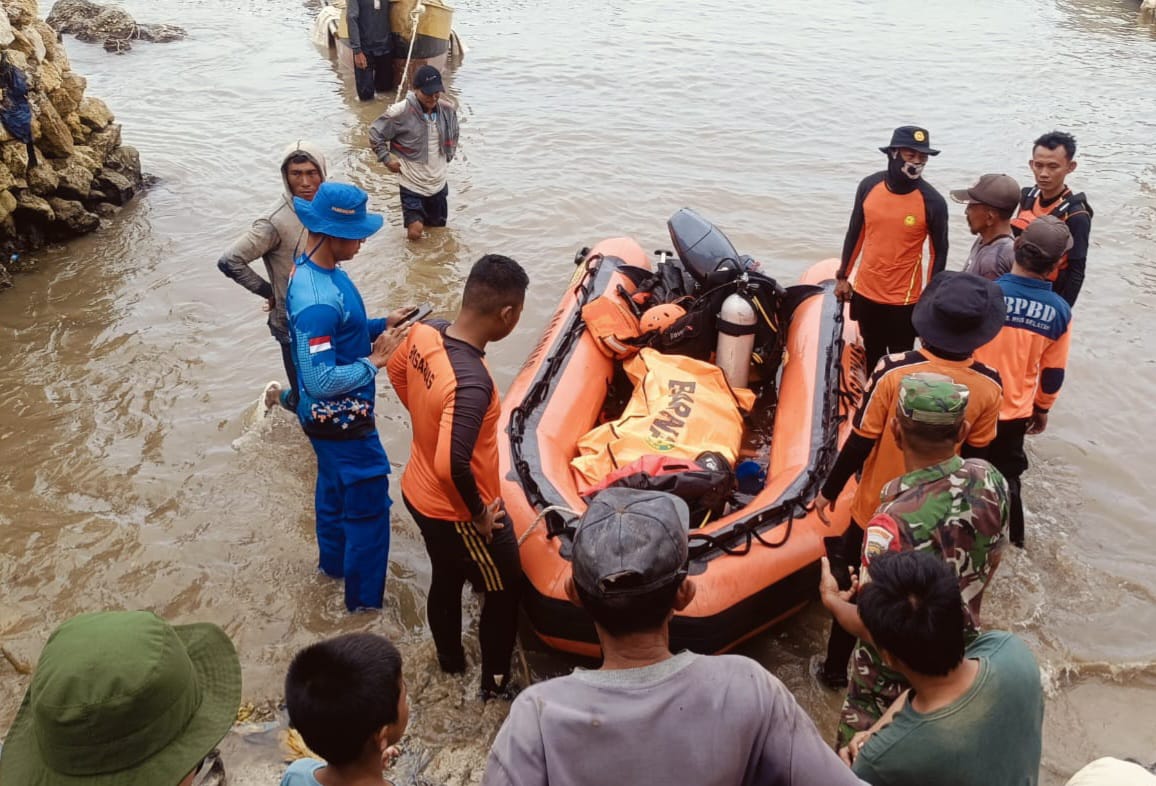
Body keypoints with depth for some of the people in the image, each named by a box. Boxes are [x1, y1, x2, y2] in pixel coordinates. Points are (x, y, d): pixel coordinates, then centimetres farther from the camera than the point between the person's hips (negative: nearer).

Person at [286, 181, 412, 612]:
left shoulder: (319, 268, -2)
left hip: (331, 417, 10)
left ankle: (333, 561, 49)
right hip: (341, 420, -10)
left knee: (334, 486, 27)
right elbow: (321, 382, -33)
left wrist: (381, 325, -1)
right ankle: (364, 602, 18)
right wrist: (375, 359, -24)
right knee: (369, 505, 3)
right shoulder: (317, 302, -33)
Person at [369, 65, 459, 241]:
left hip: (439, 183, 4)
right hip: (412, 185, -4)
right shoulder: (400, 113, -21)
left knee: (438, 227, 16)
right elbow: (375, 134, -8)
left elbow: (453, 135, 16)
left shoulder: (448, 110, -6)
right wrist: (387, 159, -8)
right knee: (415, 231, -5)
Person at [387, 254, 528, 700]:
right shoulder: (472, 382, -37)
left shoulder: (425, 331, -12)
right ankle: (495, 685, 38)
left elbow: (398, 372, 9)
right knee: (505, 592, 18)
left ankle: (450, 662, 54)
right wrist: (479, 513, -21)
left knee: (445, 581, 30)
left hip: (418, 493, 8)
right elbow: (453, 466, -39)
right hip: (458, 514, -8)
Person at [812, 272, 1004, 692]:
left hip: (877, 506, -2)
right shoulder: (989, 386, -17)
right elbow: (974, 453, -4)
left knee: (853, 587, 19)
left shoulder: (894, 371, -25)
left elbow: (860, 442, -18)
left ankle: (836, 668, 33)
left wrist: (829, 490, -4)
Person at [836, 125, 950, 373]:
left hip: (904, 299, -3)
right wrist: (843, 276, 11)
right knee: (871, 355, 20)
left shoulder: (932, 201, -15)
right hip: (865, 292, 4)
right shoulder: (869, 185, -6)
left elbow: (940, 251, -5)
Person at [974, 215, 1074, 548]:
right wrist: (1042, 409, 17)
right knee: (1008, 477, 23)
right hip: (1015, 412, 3)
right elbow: (1053, 373, 0)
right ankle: (1013, 539, 38)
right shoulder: (1060, 311, -10)